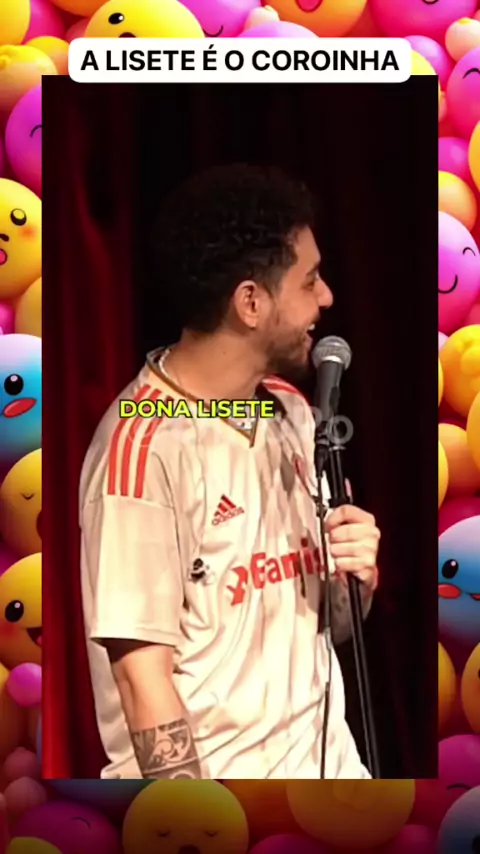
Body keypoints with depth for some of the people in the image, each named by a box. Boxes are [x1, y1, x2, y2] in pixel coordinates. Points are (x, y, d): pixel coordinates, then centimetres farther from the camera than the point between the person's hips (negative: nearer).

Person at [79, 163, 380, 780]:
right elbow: (142, 674, -18)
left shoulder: (291, 414, 5)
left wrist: (355, 576, -7)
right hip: (212, 802, -7)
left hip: (327, 773, 7)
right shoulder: (144, 443, -17)